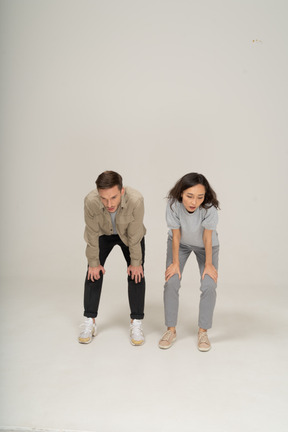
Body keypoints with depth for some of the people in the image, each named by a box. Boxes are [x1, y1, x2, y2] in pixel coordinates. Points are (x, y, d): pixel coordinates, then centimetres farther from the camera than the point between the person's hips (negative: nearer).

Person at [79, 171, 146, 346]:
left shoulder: (136, 200, -40)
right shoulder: (91, 201, -36)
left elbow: (134, 234, -26)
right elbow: (92, 234, -20)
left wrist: (135, 263, -15)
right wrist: (94, 263, -10)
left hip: (129, 235, -1)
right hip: (103, 234, 1)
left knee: (136, 274, -8)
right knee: (94, 273, -4)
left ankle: (136, 323, 4)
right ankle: (89, 322, 9)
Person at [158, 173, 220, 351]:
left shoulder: (209, 208, -36)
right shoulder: (173, 205, -33)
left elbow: (207, 238, -24)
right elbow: (176, 235, -21)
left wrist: (208, 264, -14)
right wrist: (175, 263, -12)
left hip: (205, 246, -1)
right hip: (180, 244, 1)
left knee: (209, 286, -11)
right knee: (171, 283, -8)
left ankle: (203, 331, 8)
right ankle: (171, 330, 9)